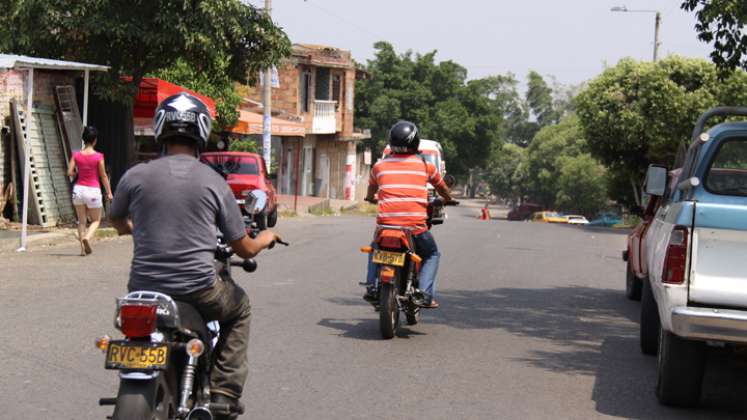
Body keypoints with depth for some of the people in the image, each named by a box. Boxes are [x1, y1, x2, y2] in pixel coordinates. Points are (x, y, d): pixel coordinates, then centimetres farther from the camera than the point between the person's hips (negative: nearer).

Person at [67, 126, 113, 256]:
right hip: (93, 190, -3)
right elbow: (103, 176, -6)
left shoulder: (76, 155, -3)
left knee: (82, 220, 15)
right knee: (96, 220, 12)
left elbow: (69, 173, -6)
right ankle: (87, 237, -16)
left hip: (79, 188, 3)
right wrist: (109, 192, 3)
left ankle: (83, 248, 11)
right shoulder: (98, 156, -10)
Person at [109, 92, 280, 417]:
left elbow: (116, 220, 20)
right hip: (198, 290, -2)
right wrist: (266, 238, 27)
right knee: (239, 307, 29)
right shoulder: (214, 183, -3)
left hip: (145, 289, 2)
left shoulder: (135, 176, -2)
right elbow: (245, 249, 4)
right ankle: (224, 393, 18)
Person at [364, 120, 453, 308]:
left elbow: (371, 193, 30)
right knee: (431, 254, 25)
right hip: (416, 225, -1)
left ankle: (372, 286, 14)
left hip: (386, 223, 2)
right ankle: (425, 293, 6)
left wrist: (371, 199, 53)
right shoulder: (425, 164, 8)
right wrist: (448, 199, 48)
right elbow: (442, 189, 26)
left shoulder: (380, 165, 10)